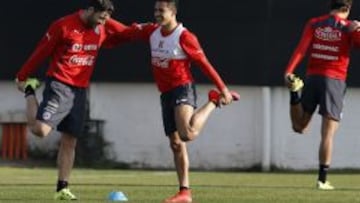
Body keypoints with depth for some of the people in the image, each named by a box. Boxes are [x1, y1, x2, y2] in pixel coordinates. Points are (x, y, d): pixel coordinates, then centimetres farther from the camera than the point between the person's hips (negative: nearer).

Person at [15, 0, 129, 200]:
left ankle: (62, 188, 13)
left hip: (80, 91, 6)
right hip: (59, 86, -6)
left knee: (69, 141, 7)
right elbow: (41, 52, -4)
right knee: (40, 130, -20)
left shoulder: (102, 30, 8)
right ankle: (30, 91, 8)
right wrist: (22, 78, 2)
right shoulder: (63, 26, -12)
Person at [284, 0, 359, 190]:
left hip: (313, 77, 3)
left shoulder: (314, 23, 5)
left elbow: (301, 49, -6)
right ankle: (322, 179, -7)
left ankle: (295, 94, -11)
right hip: (335, 81, -3)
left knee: (299, 126, 17)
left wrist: (289, 71, -11)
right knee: (328, 135, -2)